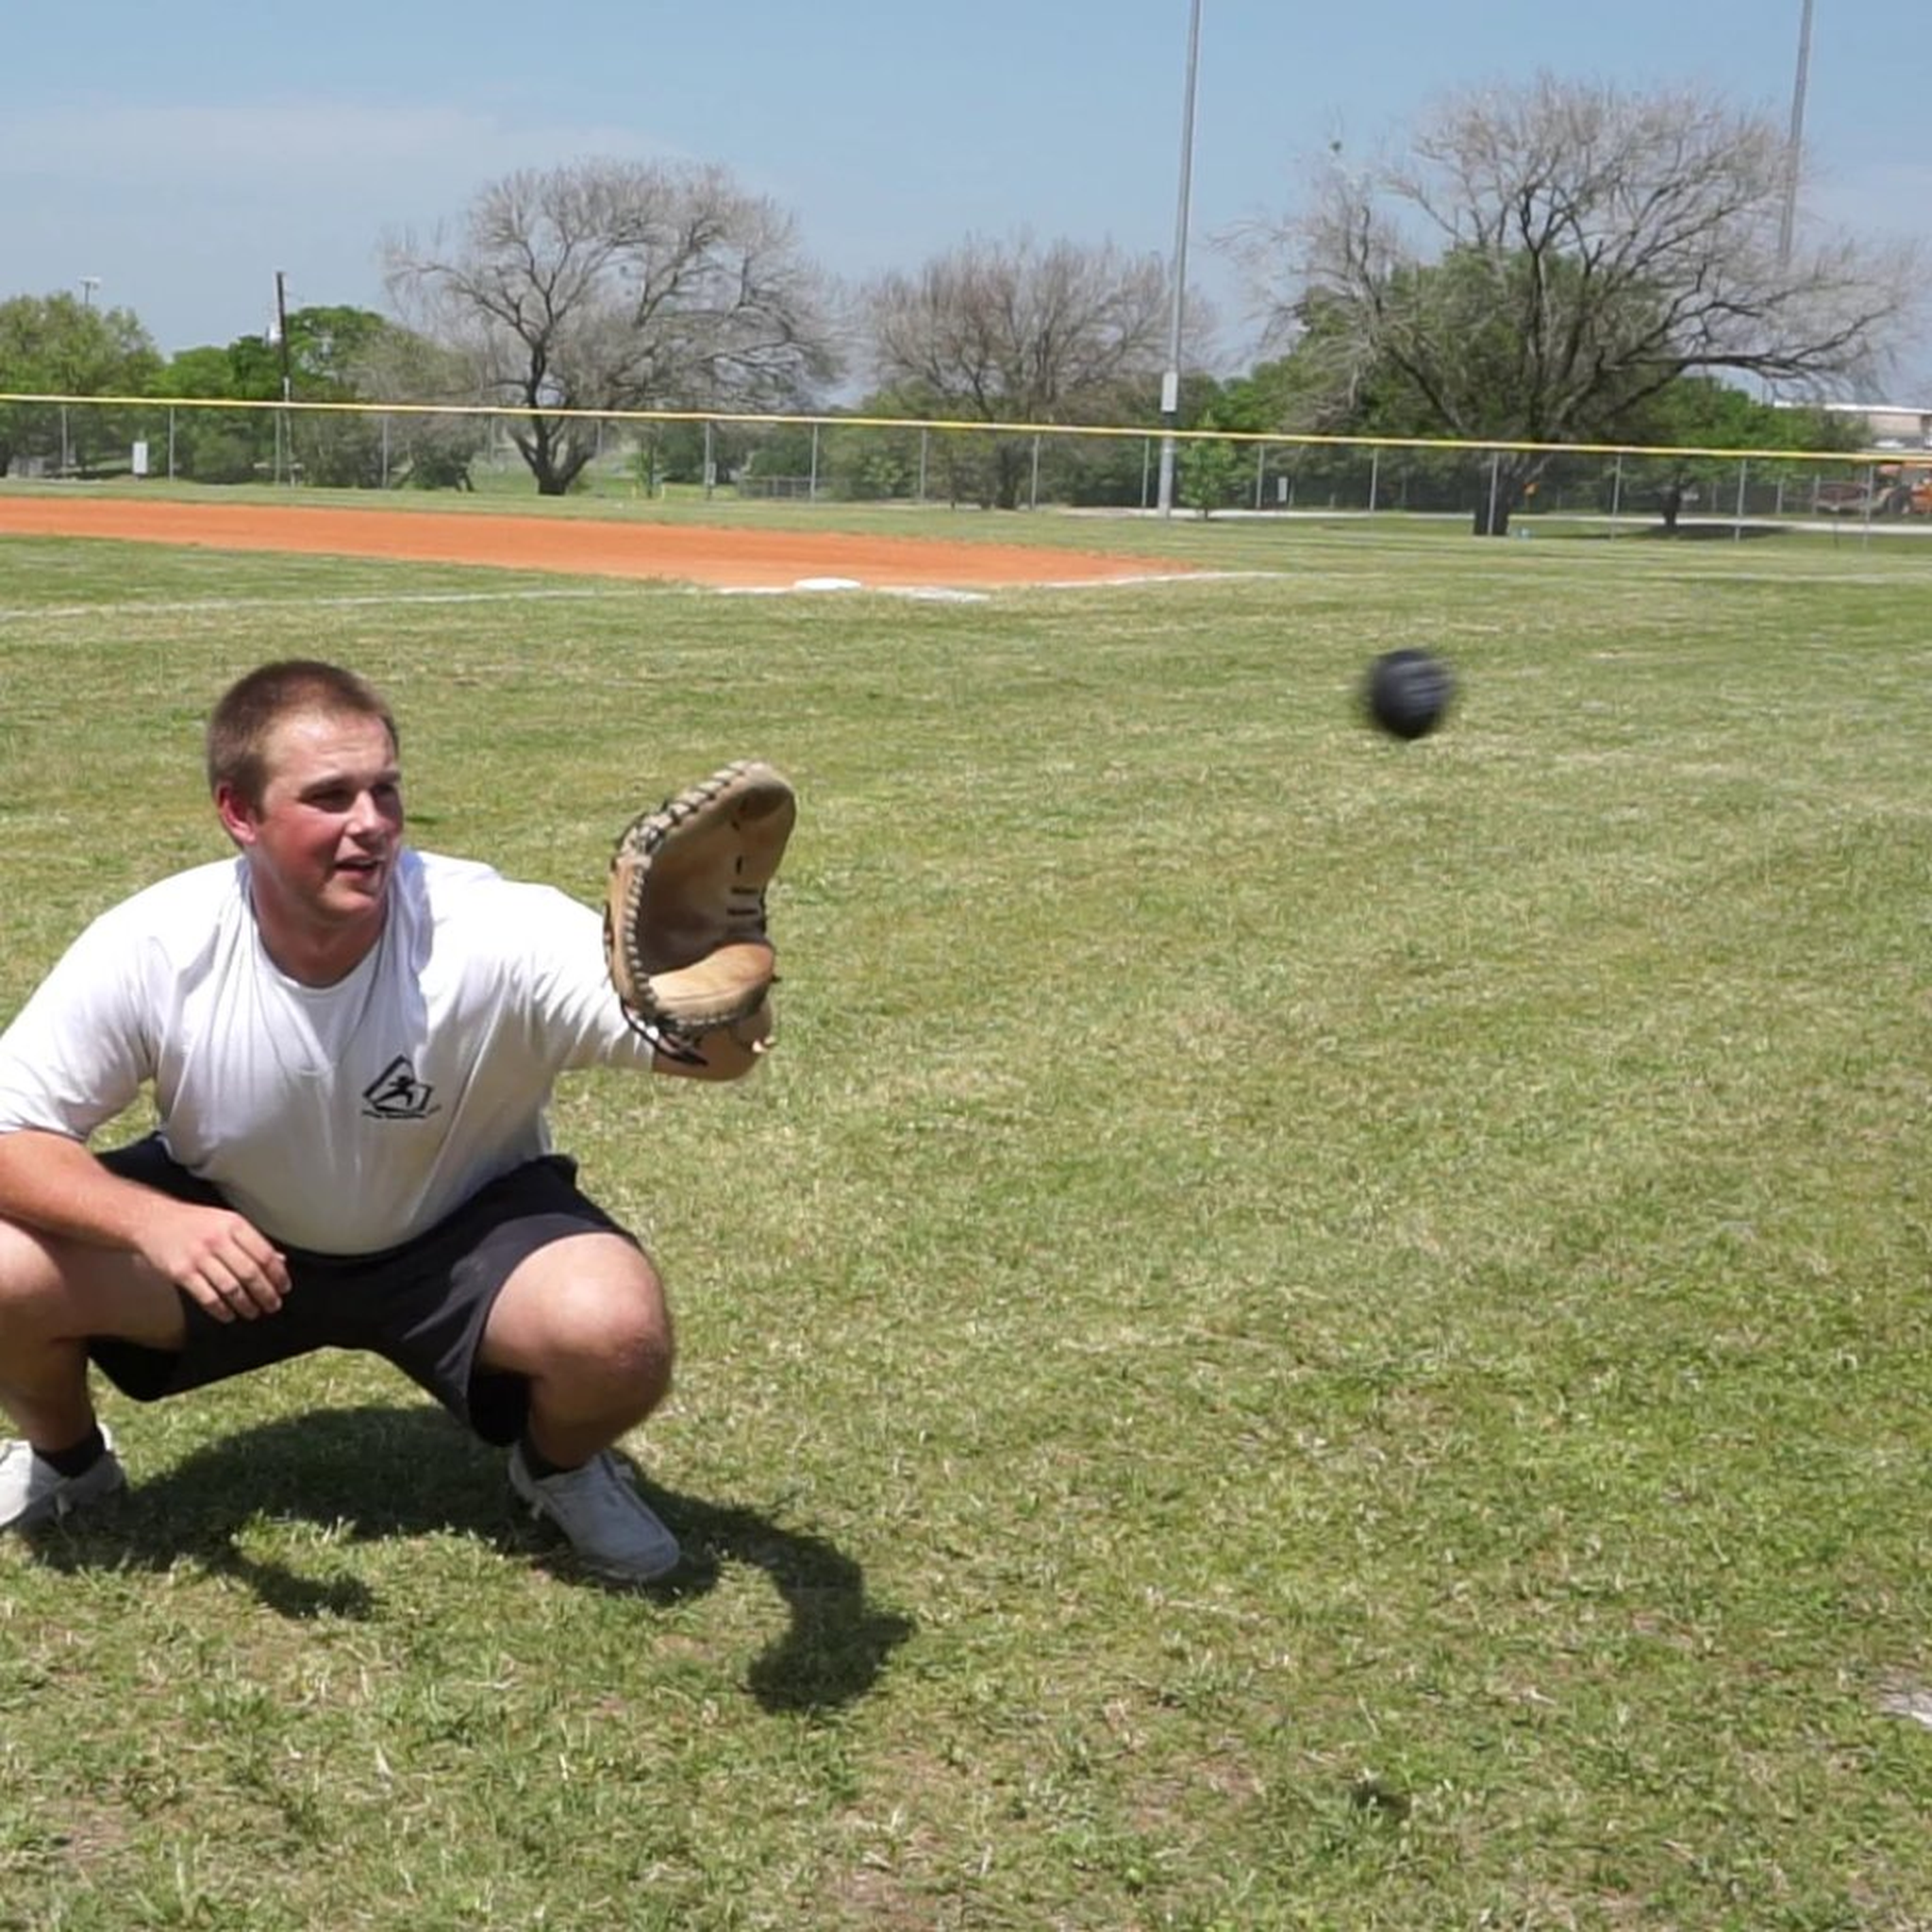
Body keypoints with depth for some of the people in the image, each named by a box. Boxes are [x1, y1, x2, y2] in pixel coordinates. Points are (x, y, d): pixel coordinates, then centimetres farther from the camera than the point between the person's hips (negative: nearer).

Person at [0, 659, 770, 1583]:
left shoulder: (495, 933, -31)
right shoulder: (150, 950, -25)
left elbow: (716, 1047, -40)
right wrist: (151, 1223, -37)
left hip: (463, 1231, -1)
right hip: (225, 1231, 2)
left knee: (618, 1332, -31)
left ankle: (559, 1469, 8)